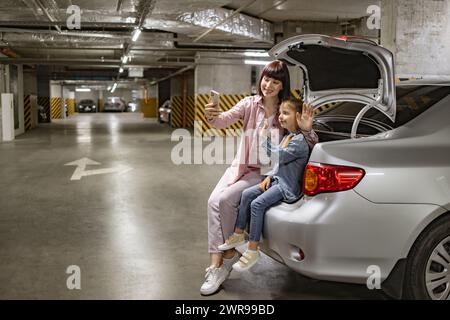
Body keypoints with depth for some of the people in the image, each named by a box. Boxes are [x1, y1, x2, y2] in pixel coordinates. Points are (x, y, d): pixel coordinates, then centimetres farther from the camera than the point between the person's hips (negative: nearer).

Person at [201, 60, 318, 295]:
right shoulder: (250, 104, 1)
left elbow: (312, 146, -4)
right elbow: (225, 120, -15)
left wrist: (306, 129, -27)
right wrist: (212, 117, -39)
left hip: (265, 172, -3)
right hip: (240, 167, 4)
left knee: (226, 199, -23)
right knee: (214, 201, -18)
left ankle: (229, 252, -1)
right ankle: (216, 265, -16)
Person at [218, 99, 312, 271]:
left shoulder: (300, 140, -16)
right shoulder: (287, 137, 15)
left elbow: (279, 156, -23)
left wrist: (264, 137, -19)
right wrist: (270, 176, 7)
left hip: (287, 186, -10)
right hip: (277, 179, 10)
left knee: (257, 204, -24)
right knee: (246, 194, 3)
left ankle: (253, 250, -18)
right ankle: (239, 234, 13)